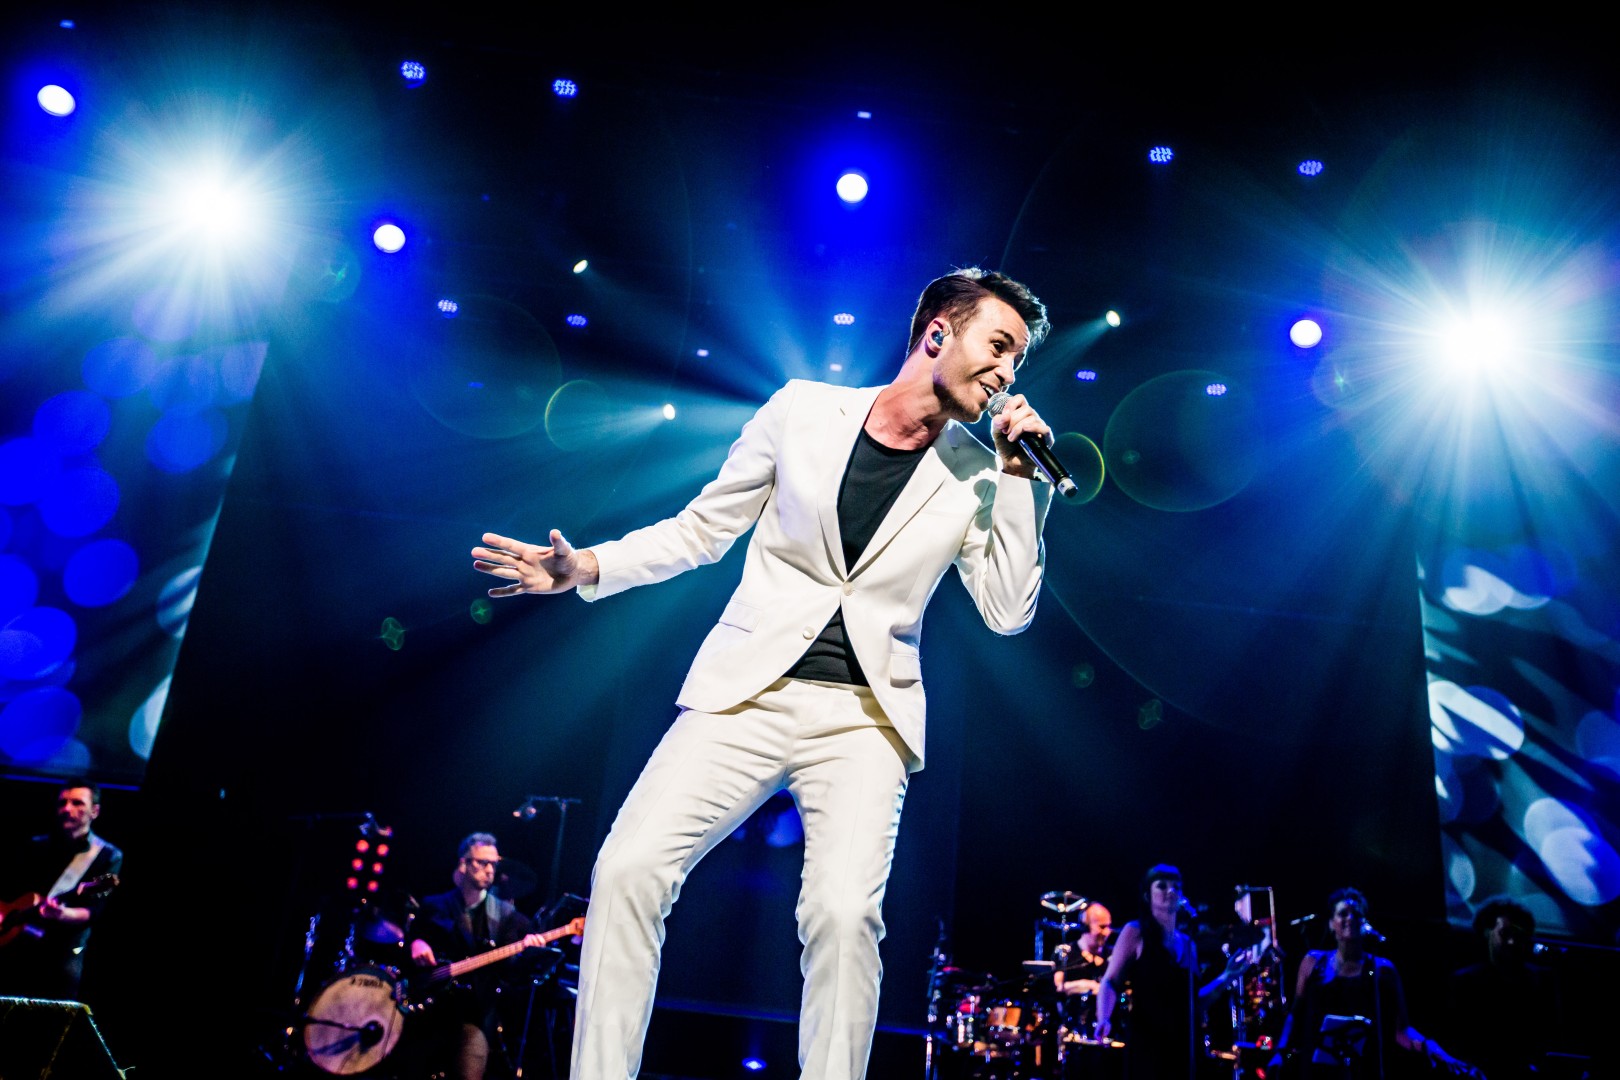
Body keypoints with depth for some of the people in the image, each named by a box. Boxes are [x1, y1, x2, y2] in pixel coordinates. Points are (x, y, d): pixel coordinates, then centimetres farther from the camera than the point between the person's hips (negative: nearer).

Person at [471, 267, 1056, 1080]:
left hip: (865, 715, 0)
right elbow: (700, 530, 9)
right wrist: (587, 568, -4)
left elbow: (1007, 612, 2)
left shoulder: (978, 476, 5)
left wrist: (1021, 479, -5)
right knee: (629, 868, -12)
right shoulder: (802, 410, 3)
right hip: (748, 691, 0)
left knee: (844, 911, -20)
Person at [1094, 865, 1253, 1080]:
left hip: (1183, 1048, 6)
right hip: (1146, 1046, -6)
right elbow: (1110, 983, -8)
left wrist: (1227, 976, 10)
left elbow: (1193, 1002, 18)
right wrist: (1104, 1019, -26)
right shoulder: (1135, 932, -1)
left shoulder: (1188, 944, 16)